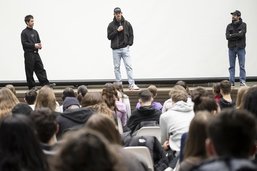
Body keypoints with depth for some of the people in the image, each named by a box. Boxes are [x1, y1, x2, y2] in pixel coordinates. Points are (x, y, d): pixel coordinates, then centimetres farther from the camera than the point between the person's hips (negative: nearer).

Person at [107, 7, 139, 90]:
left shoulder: (127, 23, 5)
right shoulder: (111, 25, 2)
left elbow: (131, 35, 11)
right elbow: (109, 36, -3)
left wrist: (129, 44, 0)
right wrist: (117, 31, -13)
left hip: (125, 48, 0)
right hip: (115, 49, 0)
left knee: (129, 66, -5)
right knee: (117, 67, 3)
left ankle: (132, 84, -5)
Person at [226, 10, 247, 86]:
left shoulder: (243, 25, 1)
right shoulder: (229, 26, 9)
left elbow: (241, 34, -15)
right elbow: (227, 36, -4)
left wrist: (232, 35, -7)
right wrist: (237, 35, -10)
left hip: (241, 48, -3)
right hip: (231, 48, 3)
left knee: (242, 66, -2)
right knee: (231, 66, 4)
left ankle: (242, 81, 2)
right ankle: (231, 82, 8)